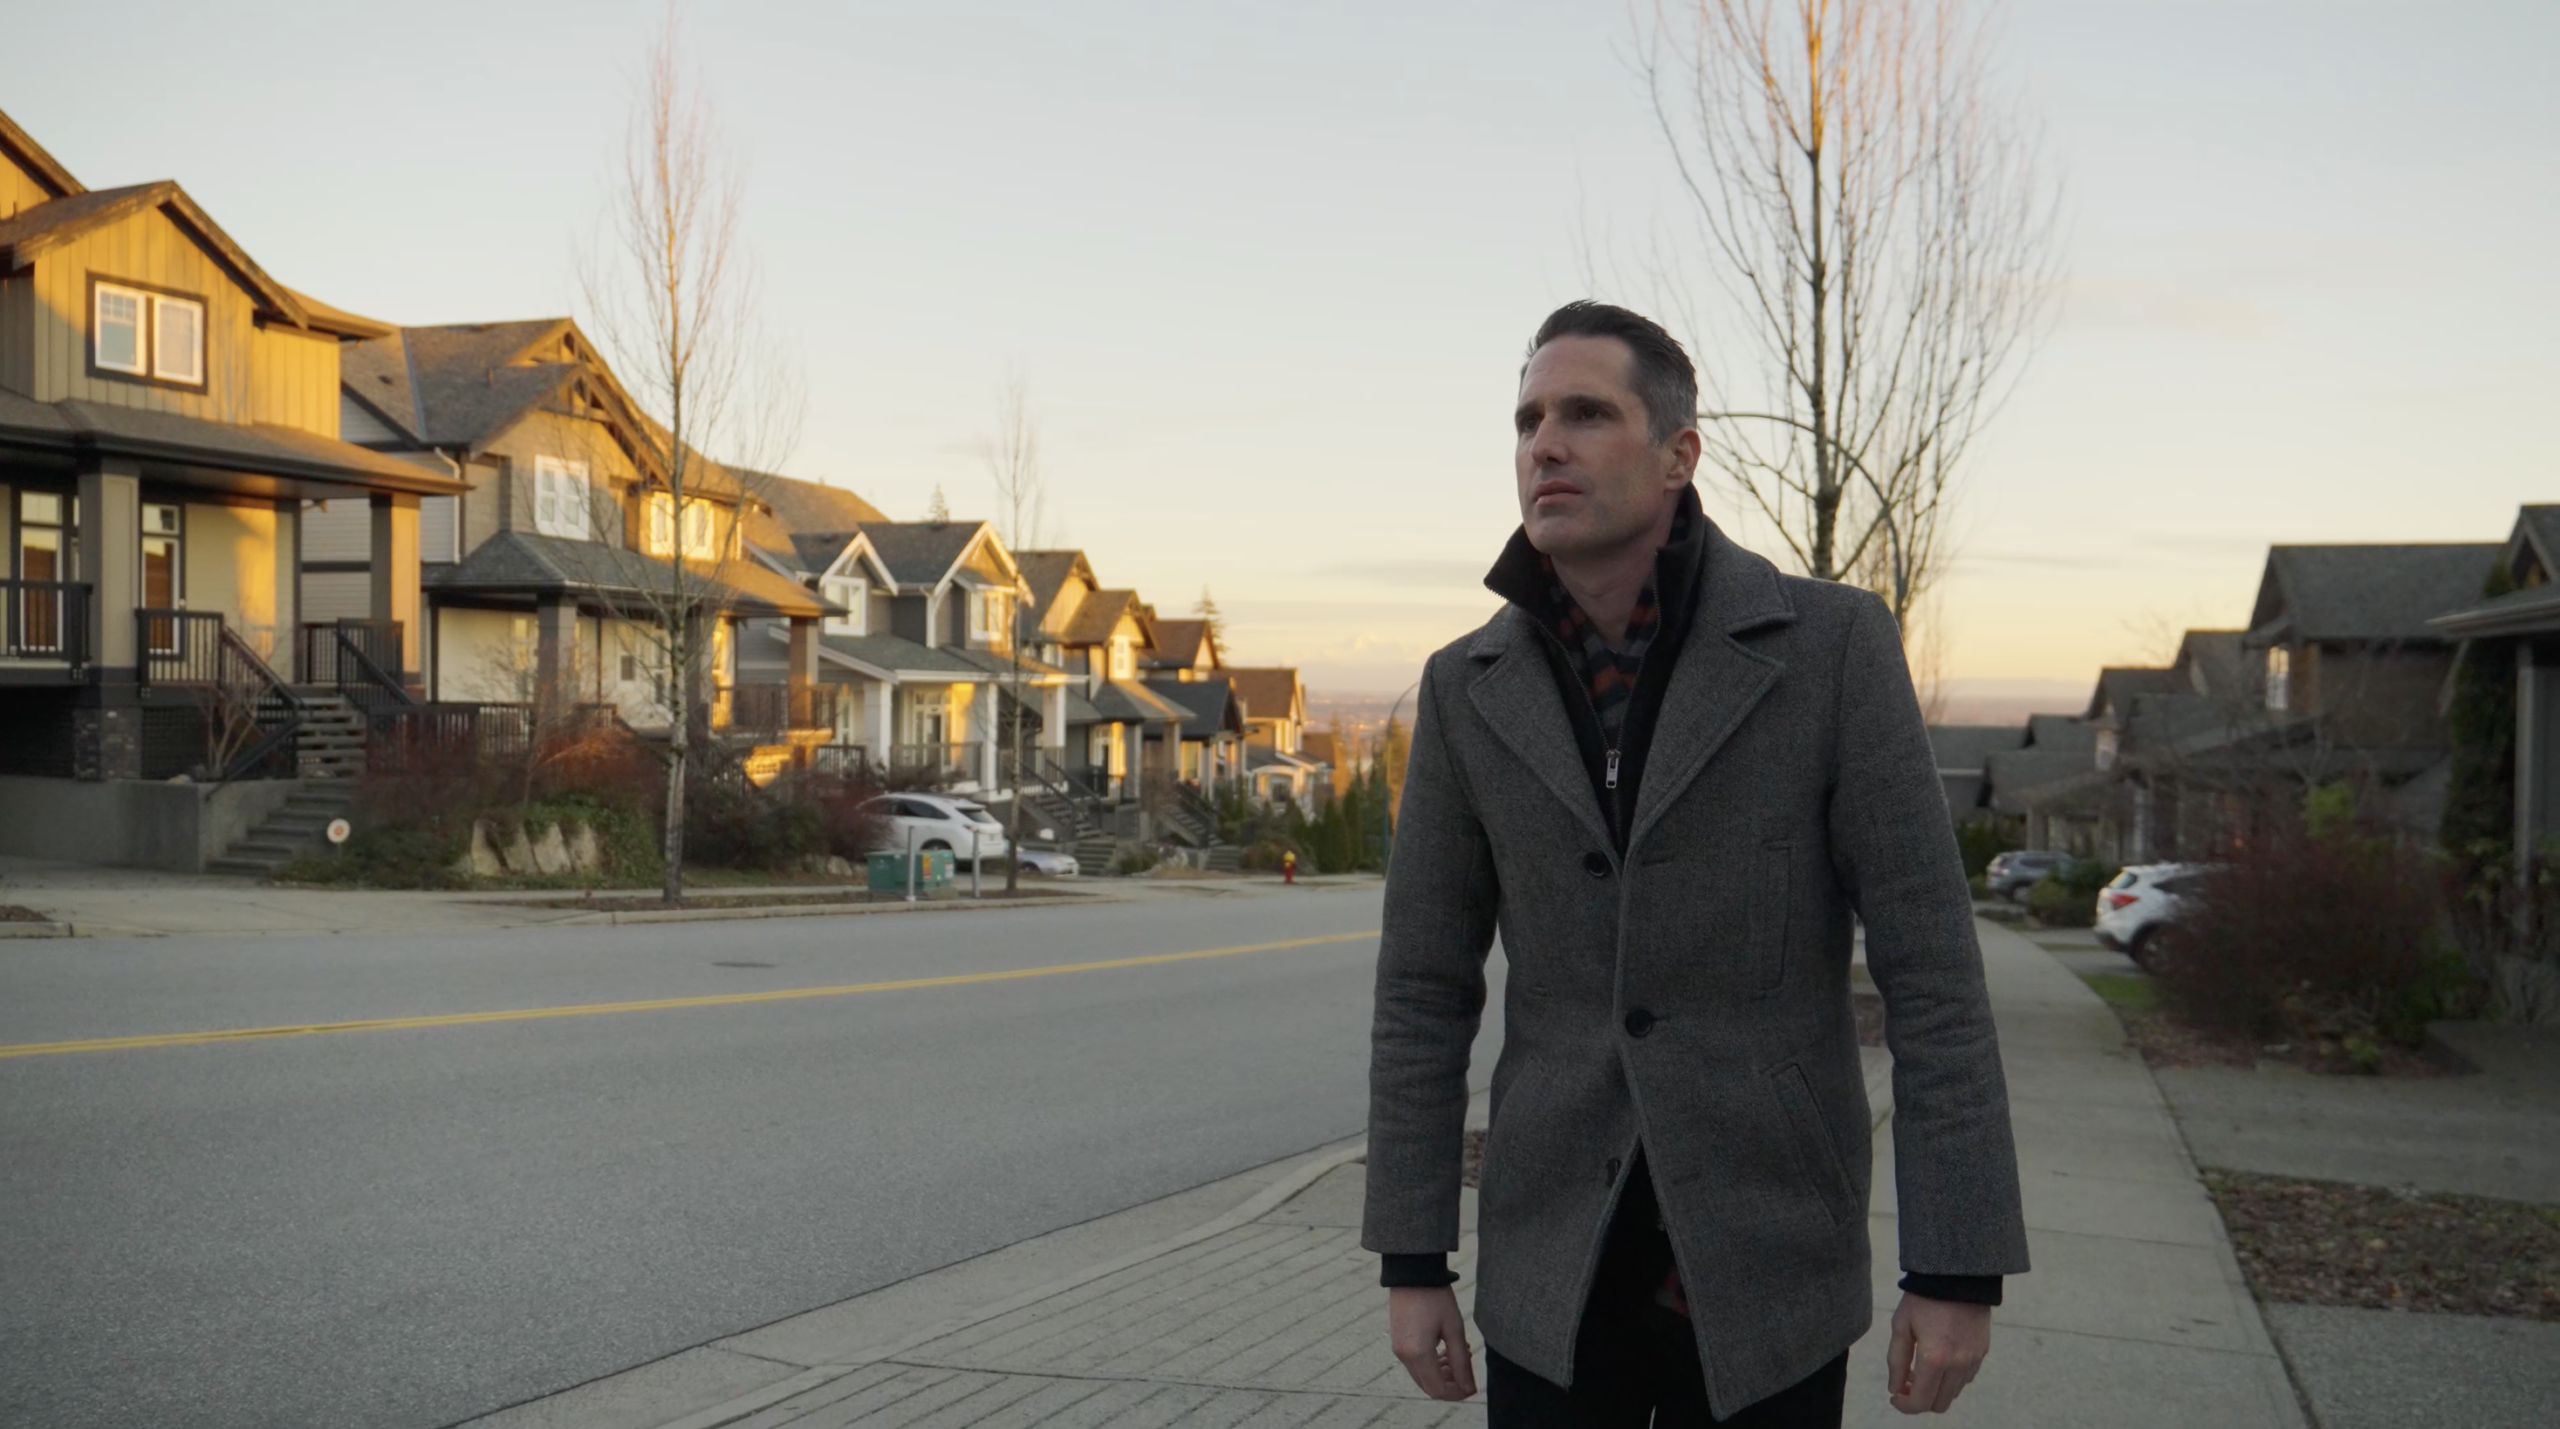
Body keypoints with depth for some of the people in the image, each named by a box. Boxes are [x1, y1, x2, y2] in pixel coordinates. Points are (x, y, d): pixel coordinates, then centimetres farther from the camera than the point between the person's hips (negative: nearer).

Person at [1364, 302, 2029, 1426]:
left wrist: (1958, 1270, -13)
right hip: (1555, 1268, 2)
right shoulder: (1470, 688, -1)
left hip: (1767, 1265, -2)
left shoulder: (1833, 646, -10)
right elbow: (1424, 990, 4)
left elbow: (1930, 967, -10)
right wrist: (1410, 1262, 2)